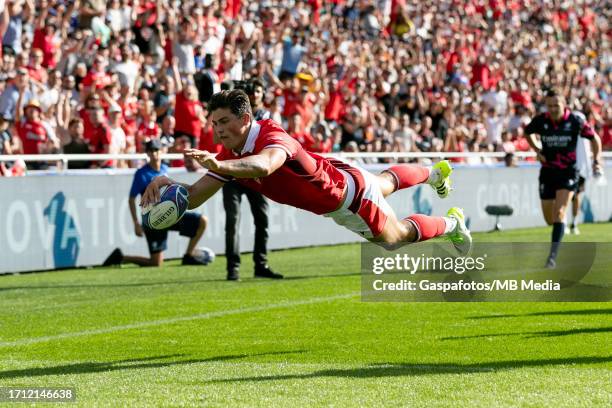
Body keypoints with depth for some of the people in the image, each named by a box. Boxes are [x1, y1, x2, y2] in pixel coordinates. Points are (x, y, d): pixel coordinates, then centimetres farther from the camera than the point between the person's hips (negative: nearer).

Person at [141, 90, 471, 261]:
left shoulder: (273, 138, -42)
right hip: (329, 205, 8)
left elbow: (263, 165, -67)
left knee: (395, 236, 15)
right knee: (385, 185, 36)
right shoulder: (229, 157, -19)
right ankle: (435, 173, 65)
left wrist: (218, 165, -82)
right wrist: (169, 185, -43)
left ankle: (451, 224, 42)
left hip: (351, 192, -8)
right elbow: (194, 197, -21)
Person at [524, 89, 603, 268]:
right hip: (547, 171, 3)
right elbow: (527, 132, 16)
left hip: (569, 171, -3)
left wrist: (596, 159, -6)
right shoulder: (540, 121, -6)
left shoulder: (575, 121, -11)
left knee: (559, 212, -19)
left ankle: (553, 255, -21)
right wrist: (537, 150, 2)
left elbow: (594, 137, 4)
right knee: (549, 218, 7)